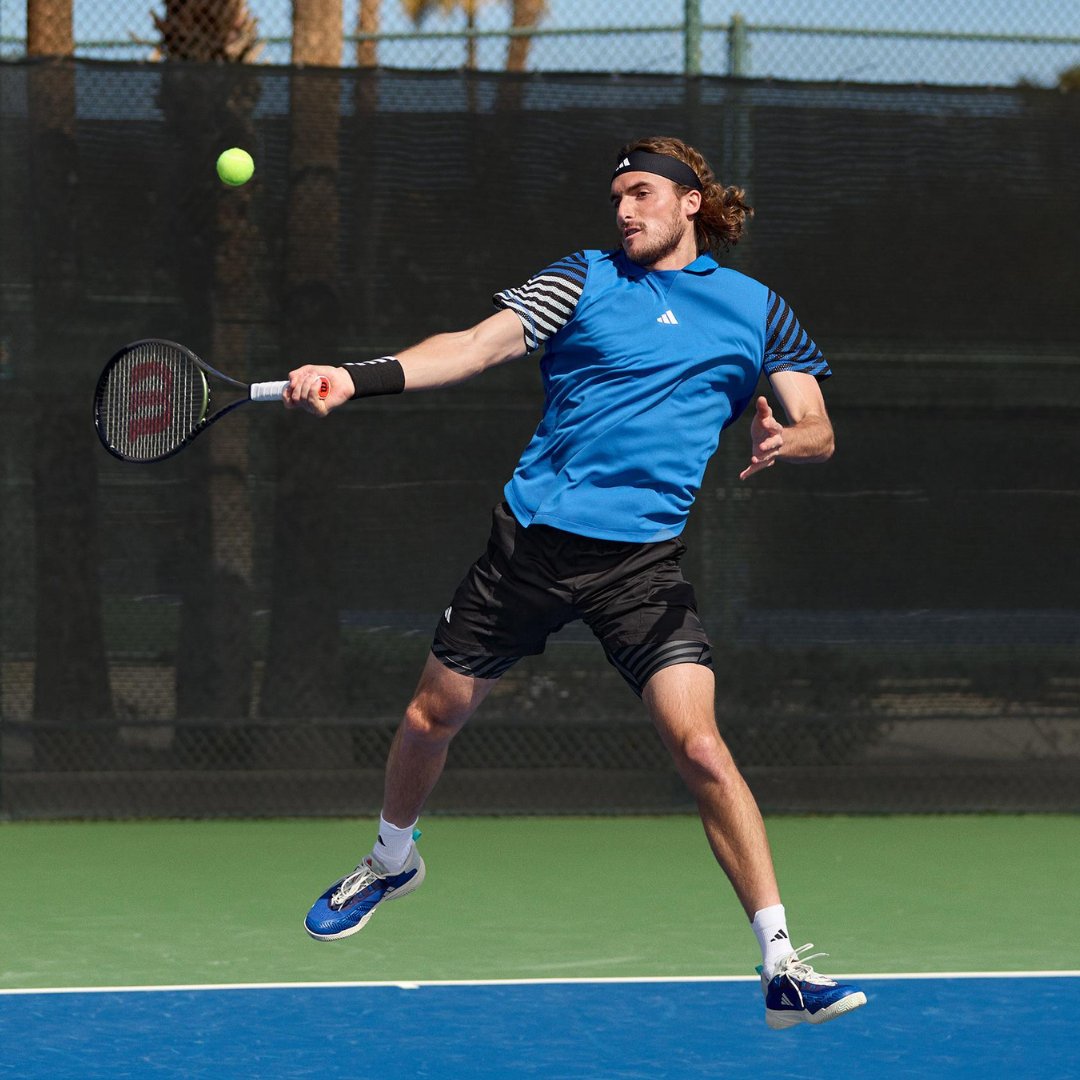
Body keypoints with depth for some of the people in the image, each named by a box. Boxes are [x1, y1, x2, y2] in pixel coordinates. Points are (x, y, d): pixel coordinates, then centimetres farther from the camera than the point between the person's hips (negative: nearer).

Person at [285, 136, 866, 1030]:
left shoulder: (756, 310, 7)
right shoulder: (586, 280, 4)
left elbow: (818, 432, 5)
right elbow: (478, 347, -7)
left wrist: (786, 440, -21)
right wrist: (355, 378, -22)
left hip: (641, 561, -2)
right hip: (531, 537, 2)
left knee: (700, 747, -18)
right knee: (433, 716, 13)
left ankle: (783, 968, -15)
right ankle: (393, 861, 45)